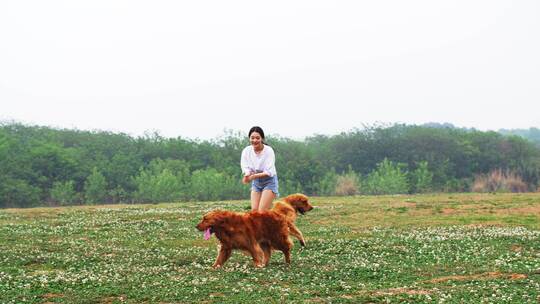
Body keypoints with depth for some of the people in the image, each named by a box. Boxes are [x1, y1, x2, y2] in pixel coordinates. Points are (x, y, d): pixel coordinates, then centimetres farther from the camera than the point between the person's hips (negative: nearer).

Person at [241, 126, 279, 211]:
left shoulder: (268, 151, -21)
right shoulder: (246, 151, -9)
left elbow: (269, 172, -24)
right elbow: (245, 168, -8)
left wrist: (253, 176, -36)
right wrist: (247, 175, -32)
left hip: (269, 181, -5)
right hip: (256, 182, 5)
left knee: (262, 211, -14)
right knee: (254, 210, -2)